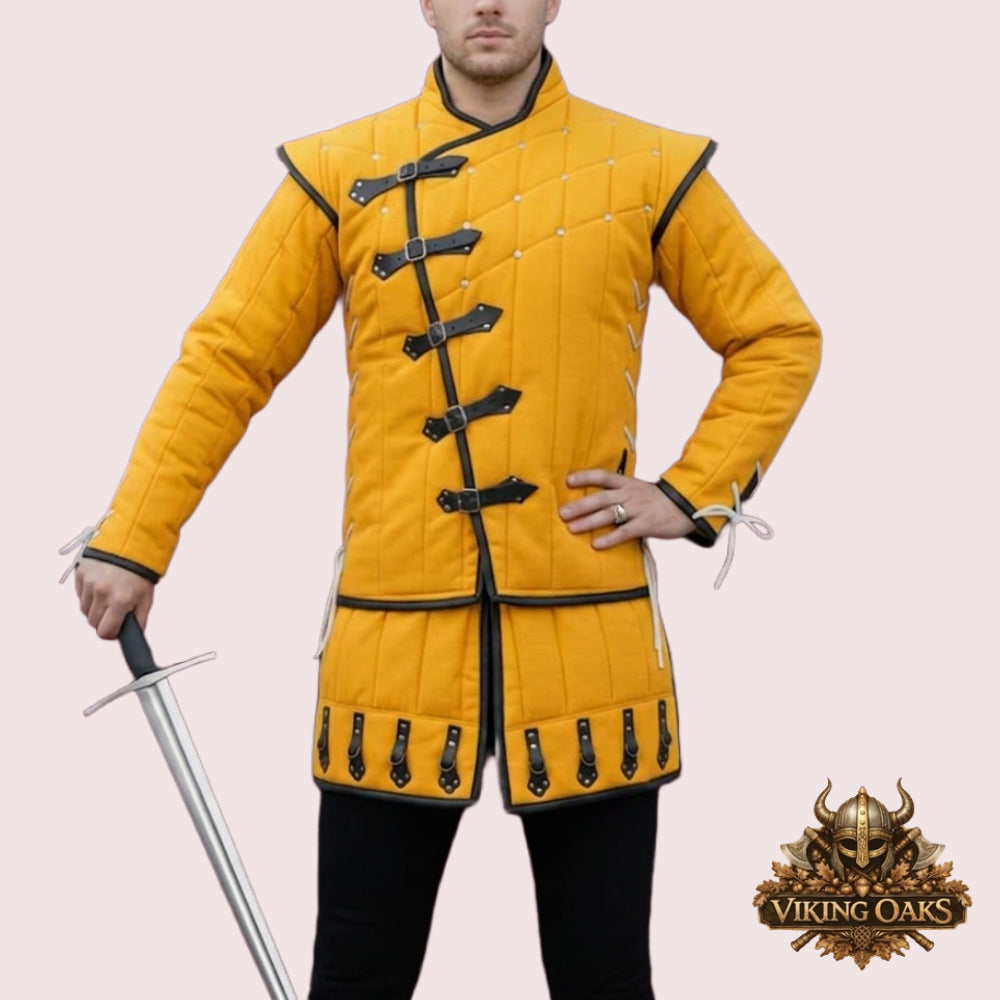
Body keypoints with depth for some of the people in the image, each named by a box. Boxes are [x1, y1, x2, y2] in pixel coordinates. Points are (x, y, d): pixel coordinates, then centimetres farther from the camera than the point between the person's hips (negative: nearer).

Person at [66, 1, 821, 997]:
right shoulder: (340, 171, 4)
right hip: (397, 639, 0)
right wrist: (132, 541, 0)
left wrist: (694, 495, 2)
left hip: (588, 636, 0)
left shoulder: (651, 167, 4)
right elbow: (227, 358, 5)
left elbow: (779, 335, 12)